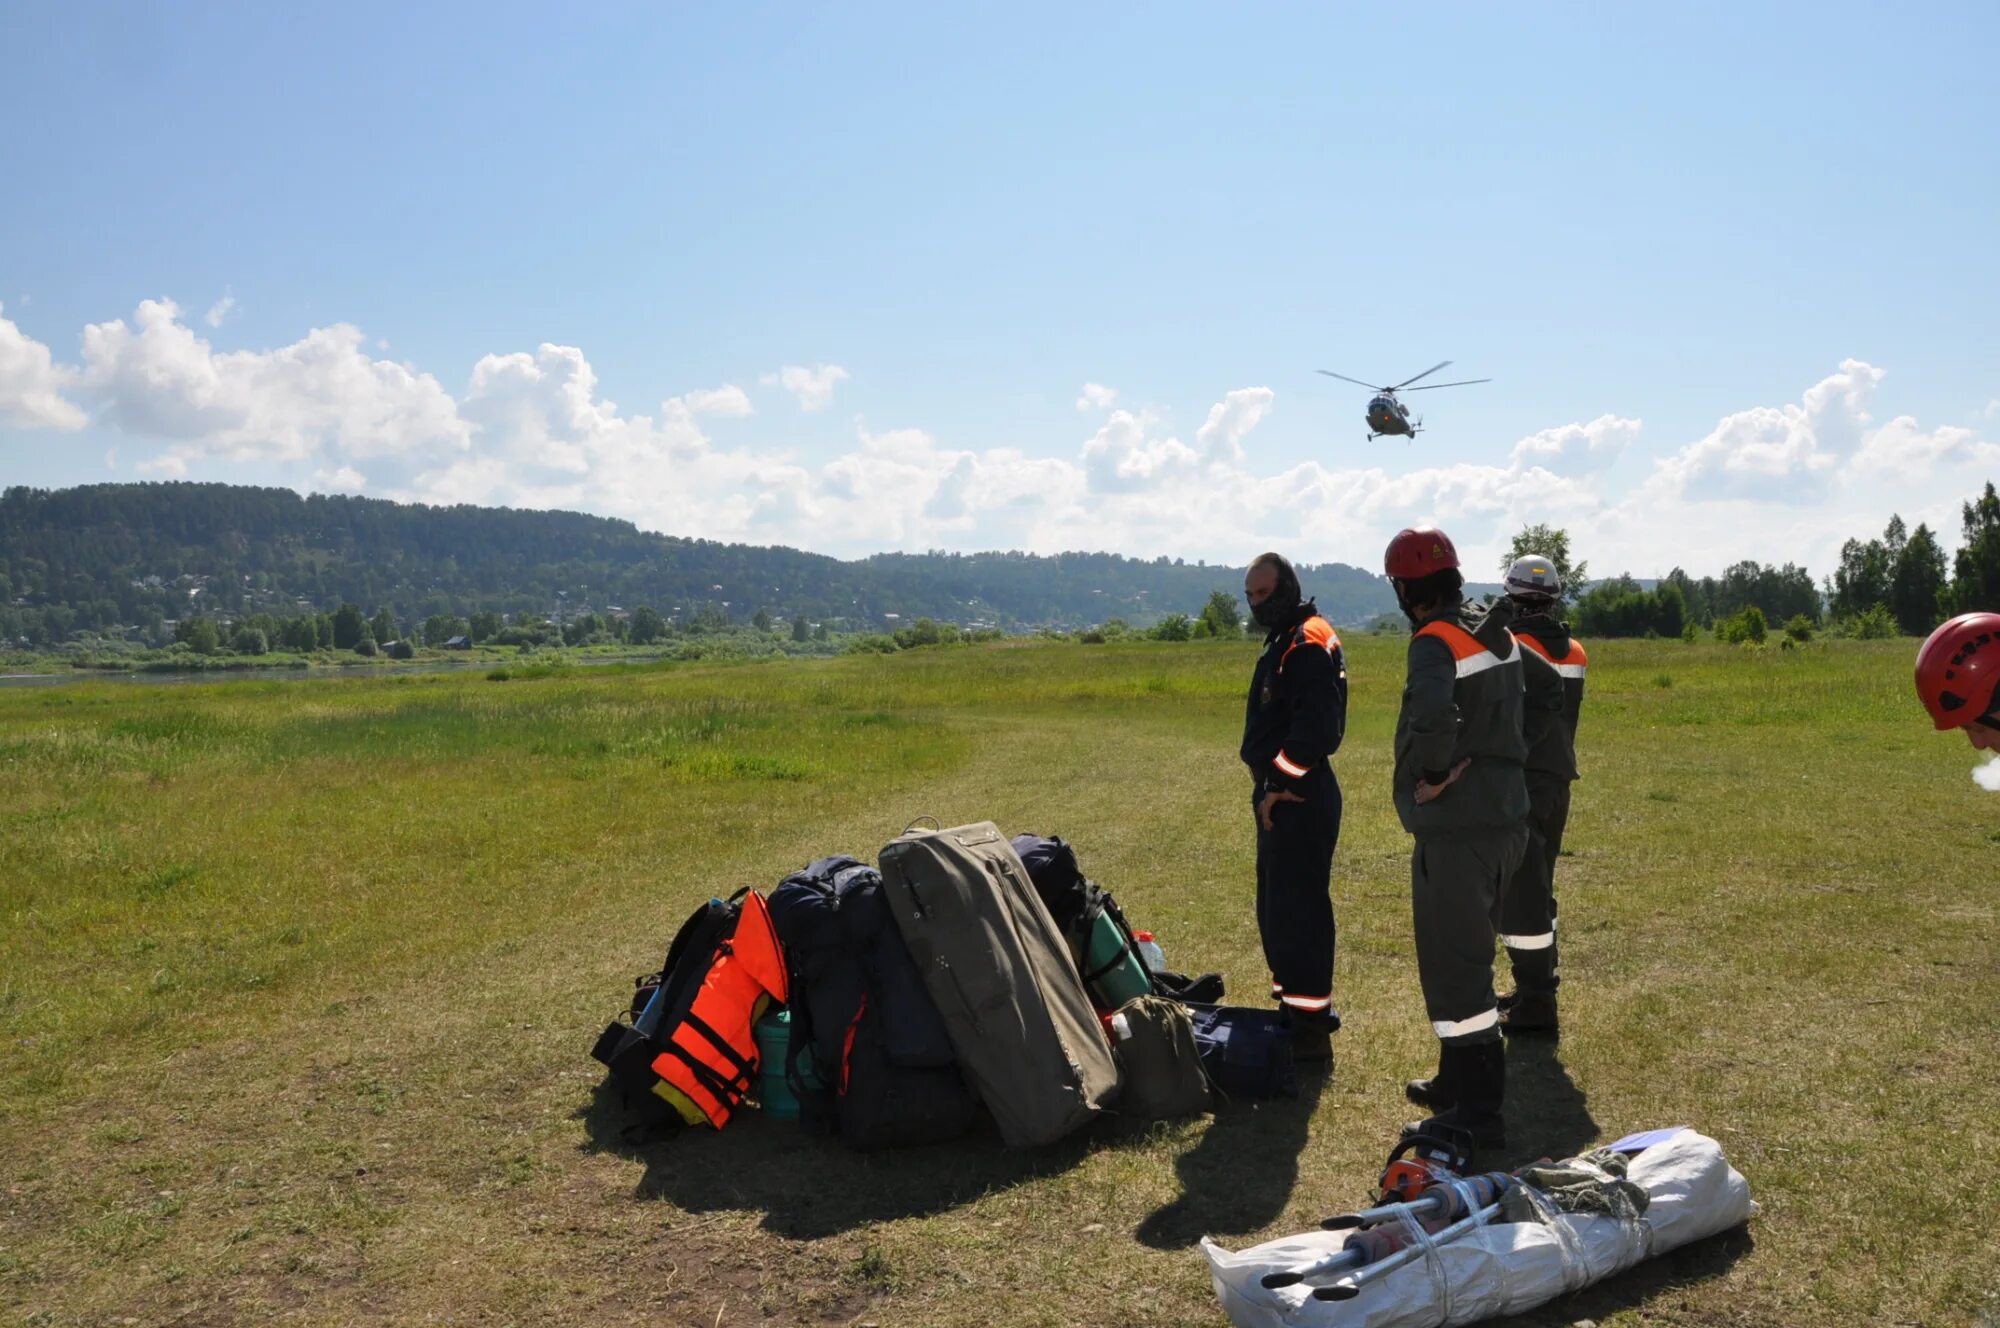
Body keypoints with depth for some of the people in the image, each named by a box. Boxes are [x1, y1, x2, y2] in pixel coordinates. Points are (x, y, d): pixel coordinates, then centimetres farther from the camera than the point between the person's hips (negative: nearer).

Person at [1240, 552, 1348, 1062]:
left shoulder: (1310, 642, -14)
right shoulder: (1283, 641, 19)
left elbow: (1316, 726, -24)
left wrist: (1280, 785, -20)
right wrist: (1265, 783, 15)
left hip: (1300, 798, -11)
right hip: (1279, 795, 11)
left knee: (1299, 909, -7)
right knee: (1276, 908, 17)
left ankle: (1311, 1027, -2)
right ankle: (1296, 1005, 27)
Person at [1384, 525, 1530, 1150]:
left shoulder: (1436, 641, -18)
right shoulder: (1497, 634, 10)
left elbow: (1434, 714, -37)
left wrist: (1431, 774, -20)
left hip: (1456, 828, -9)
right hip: (1506, 814, 10)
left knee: (1454, 964, -2)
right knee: (1466, 954, 21)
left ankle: (1477, 1112, 5)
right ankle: (1458, 1080, 34)